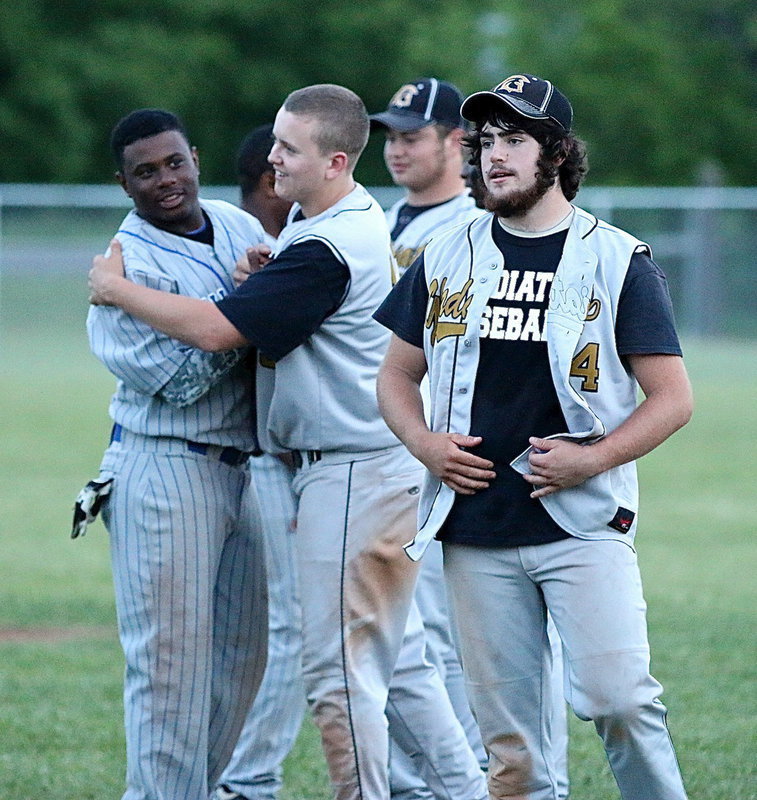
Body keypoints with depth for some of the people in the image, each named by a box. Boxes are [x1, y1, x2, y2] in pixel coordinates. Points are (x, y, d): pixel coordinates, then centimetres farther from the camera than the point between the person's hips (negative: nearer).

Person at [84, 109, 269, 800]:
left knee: (243, 652, 11)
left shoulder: (240, 227, 10)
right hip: (166, 467, -7)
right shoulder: (128, 263, -11)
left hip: (244, 465, 7)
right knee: (172, 654, -8)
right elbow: (175, 376, -18)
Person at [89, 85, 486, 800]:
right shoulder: (357, 218, 11)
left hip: (354, 474, -11)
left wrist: (116, 288, -8)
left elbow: (216, 331, -20)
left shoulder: (327, 253, -22)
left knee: (338, 664, -6)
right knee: (392, 657, 16)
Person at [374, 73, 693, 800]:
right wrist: (425, 443, 0)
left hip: (583, 523, -3)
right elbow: (397, 375, 20)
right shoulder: (447, 259, 13)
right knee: (506, 730, 3)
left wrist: (592, 458, -13)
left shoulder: (617, 261, 2)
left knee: (614, 694, -18)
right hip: (476, 531, 3)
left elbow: (672, 397, 0)